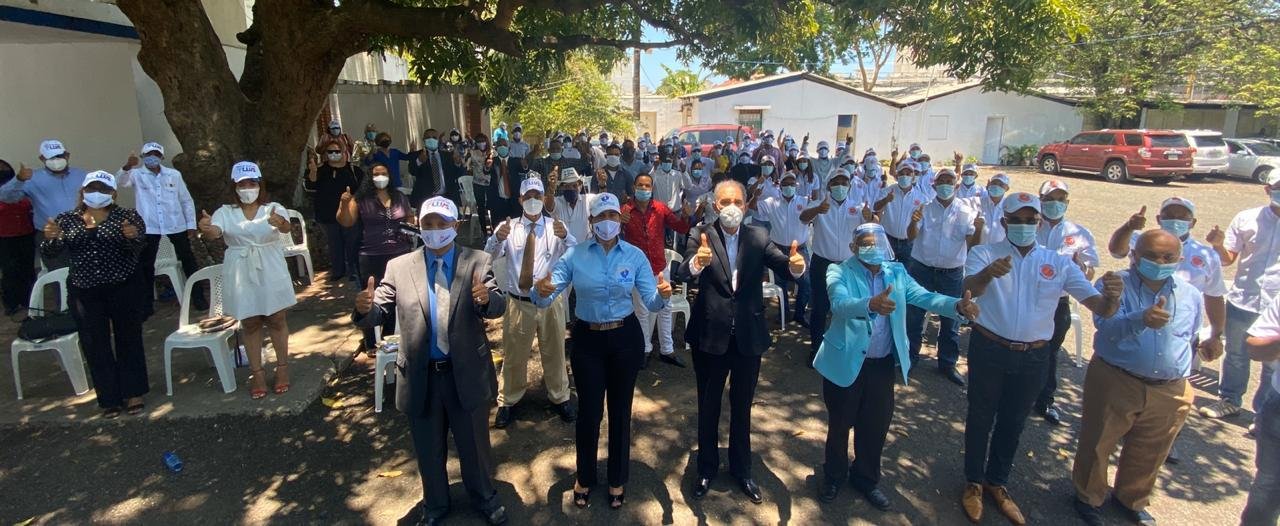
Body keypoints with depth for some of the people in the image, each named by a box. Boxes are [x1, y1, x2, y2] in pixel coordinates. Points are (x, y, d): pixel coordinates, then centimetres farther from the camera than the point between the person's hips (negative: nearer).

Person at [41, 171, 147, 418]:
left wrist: (132, 237, -37)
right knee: (96, 345, 6)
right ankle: (110, 398, 16)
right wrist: (50, 238, -22)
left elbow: (138, 248, -14)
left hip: (123, 288, -2)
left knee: (128, 339, 4)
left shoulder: (127, 216, -1)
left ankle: (133, 393, 15)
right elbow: (51, 252, 1)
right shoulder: (66, 219, 6)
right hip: (84, 292, 2)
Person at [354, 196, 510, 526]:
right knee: (429, 449, 20)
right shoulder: (398, 267, 0)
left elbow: (498, 306, -13)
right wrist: (365, 308, -28)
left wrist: (487, 298, -37)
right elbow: (378, 313, -4)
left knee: (475, 444, 18)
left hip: (466, 374, -1)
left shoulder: (477, 261, -4)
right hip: (421, 376, 1)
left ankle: (484, 496, 43)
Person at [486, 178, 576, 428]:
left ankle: (560, 397, 36)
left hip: (550, 301, 0)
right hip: (518, 302, 0)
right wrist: (497, 238, -40)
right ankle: (508, 402, 32)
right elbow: (490, 254, -17)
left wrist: (565, 237, -41)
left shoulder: (556, 227, -1)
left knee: (554, 352, 16)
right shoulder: (509, 227, 0)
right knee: (514, 354, 13)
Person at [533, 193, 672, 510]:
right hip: (587, 339, 0)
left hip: (625, 339, 1)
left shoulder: (635, 255, -6)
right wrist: (541, 291, -36)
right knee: (589, 411, 9)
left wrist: (662, 295, -34)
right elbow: (544, 299, -12)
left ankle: (617, 480, 35)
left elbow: (651, 303, -11)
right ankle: (585, 478, 35)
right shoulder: (575, 255, -8)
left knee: (620, 410, 14)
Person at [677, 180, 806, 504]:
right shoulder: (701, 237, -9)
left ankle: (741, 469, 38)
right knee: (708, 407, 16)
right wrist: (696, 262, -47)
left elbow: (782, 265, -14)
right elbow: (682, 275, -24)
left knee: (742, 407, 19)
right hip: (710, 335, -2)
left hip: (748, 336, 2)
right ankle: (707, 469, 36)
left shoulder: (758, 237, -1)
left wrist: (795, 265, -37)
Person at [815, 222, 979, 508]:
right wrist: (870, 304, -51)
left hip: (883, 363, 4)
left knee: (876, 424, 17)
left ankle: (866, 477, 40)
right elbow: (839, 303, -31)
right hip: (846, 361, -4)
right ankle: (834, 475, 37)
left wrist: (957, 305, -30)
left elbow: (924, 296, -10)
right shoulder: (839, 272, -12)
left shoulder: (896, 272, 3)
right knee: (840, 423, 13)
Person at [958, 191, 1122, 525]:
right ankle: (974, 482, 31)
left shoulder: (1059, 264, 2)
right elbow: (968, 290, -26)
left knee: (1013, 423, 19)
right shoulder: (984, 254, -6)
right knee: (981, 418, 11)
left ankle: (997, 483, 39)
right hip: (989, 350, -3)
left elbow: (1097, 305, -7)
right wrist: (988, 273, -48)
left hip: (1033, 357, 3)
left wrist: (1111, 297, -31)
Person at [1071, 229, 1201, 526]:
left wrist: (1180, 376, 23)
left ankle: (1132, 500, 42)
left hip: (1169, 392, 5)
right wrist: (1141, 320, -47)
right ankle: (1089, 498, 29)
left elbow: (1191, 343, 22)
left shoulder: (1192, 296, 6)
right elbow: (1107, 326, -28)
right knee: (1097, 445, 8)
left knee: (1149, 454, 18)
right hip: (1115, 383, -4)